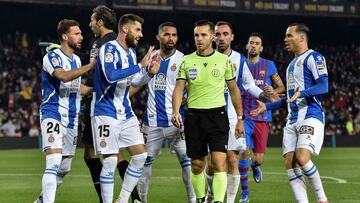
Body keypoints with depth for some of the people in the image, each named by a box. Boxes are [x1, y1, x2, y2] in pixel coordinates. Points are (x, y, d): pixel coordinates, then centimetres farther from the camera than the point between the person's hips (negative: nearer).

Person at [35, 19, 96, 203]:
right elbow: (64, 76, -30)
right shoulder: (52, 57, -10)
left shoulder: (76, 60, 16)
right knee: (54, 162, -22)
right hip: (53, 114, -8)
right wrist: (91, 65, -33)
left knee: (64, 167, 12)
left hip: (71, 119, 8)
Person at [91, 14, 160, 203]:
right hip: (106, 112, -8)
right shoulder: (109, 48, -15)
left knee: (140, 155, 3)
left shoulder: (131, 52, 12)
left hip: (126, 112, 8)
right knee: (110, 160, -8)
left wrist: (150, 73, 8)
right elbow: (111, 76, -32)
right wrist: (140, 65, -27)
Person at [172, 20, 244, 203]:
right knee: (197, 166, 7)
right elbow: (179, 88, -1)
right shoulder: (187, 61, 4)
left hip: (217, 114, -1)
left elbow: (234, 90, 10)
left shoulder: (224, 60, 3)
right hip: (194, 116, 2)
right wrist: (175, 112, -18)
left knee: (219, 163, -14)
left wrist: (240, 118, 9)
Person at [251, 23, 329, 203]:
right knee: (290, 164, -4)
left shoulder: (314, 57, -3)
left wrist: (302, 93, -31)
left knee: (302, 159, -22)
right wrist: (267, 107, 31)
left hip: (311, 116, -9)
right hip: (292, 120, 9)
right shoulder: (292, 64, 24)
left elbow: (323, 86, -17)